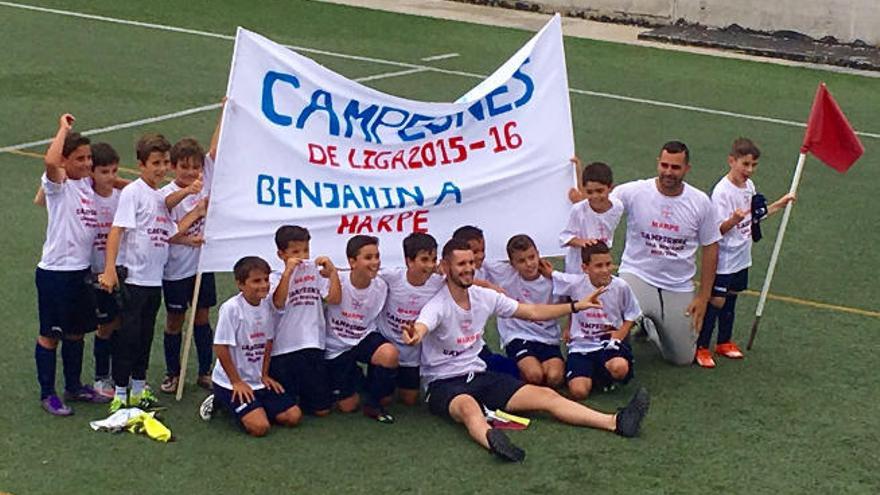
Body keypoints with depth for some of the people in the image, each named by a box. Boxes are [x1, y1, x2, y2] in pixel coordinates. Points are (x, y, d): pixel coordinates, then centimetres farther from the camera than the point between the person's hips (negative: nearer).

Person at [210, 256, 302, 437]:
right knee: (260, 427, -21)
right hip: (230, 382, -6)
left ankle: (254, 407, 17)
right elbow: (221, 348, -17)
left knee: (294, 416, -4)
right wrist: (237, 382, -12)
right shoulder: (231, 308, -20)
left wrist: (264, 375, 7)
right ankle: (222, 401, 6)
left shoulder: (268, 304, -2)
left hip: (257, 381, 6)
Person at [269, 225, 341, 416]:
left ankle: (301, 394, 35)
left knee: (322, 409, 7)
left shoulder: (316, 273, 7)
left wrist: (332, 270, -8)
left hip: (313, 348, 3)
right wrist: (288, 271, -25)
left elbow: (334, 299, -3)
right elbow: (278, 303, -21)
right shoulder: (276, 278, -3)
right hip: (283, 350, -3)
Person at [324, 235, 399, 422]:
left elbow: (372, 320, 4)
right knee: (348, 406, 0)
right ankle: (355, 376, 36)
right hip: (336, 346, -2)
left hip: (363, 339, 2)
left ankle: (374, 404, -9)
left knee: (389, 354, -33)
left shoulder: (380, 287, -10)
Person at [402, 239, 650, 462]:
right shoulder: (437, 305, -14)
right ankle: (491, 440, -76)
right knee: (469, 406, -42)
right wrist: (413, 335, -63)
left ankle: (616, 422, -24)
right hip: (444, 383, -7)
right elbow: (420, 327, -37)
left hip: (479, 375, 7)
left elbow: (532, 312, 15)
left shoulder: (485, 296, 7)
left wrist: (576, 306, 9)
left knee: (546, 395, -11)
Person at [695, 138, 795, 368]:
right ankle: (701, 348, 6)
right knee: (716, 302, -3)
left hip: (741, 257, 8)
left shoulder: (749, 186, 3)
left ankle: (724, 342, 32)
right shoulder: (721, 192, -23)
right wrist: (734, 220, -44)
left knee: (731, 299, 19)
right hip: (723, 260, -8)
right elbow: (718, 230, -26)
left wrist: (779, 204, 16)